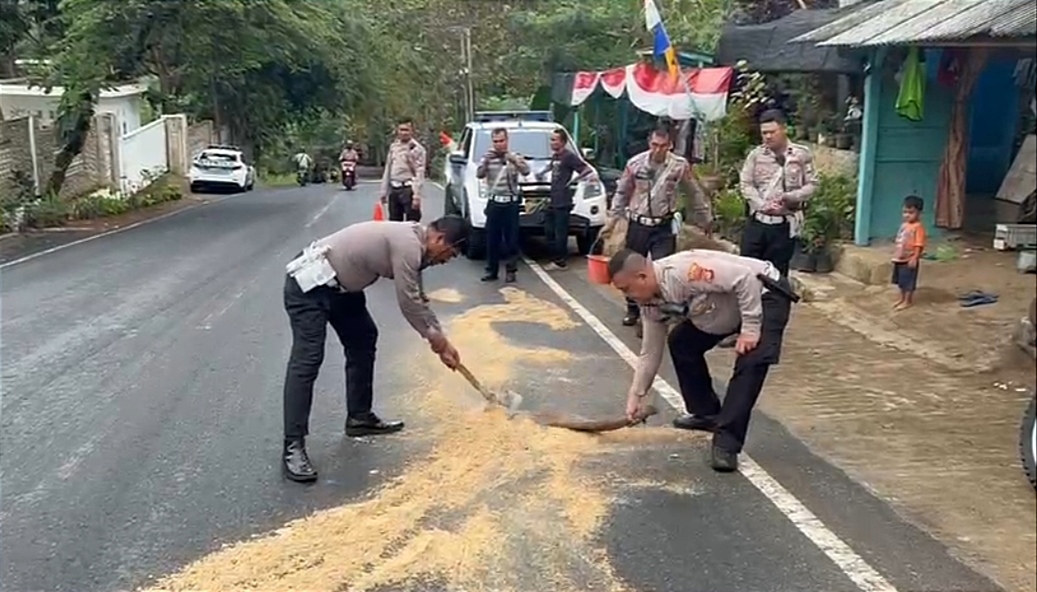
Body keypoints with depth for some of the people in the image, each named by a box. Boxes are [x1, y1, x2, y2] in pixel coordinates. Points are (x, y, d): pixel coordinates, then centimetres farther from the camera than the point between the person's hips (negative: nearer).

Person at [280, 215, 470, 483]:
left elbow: (417, 299, 20)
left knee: (363, 340, 17)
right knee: (307, 360, -16)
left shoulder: (410, 240, 11)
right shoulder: (407, 245, -20)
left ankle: (359, 417, 27)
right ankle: (293, 447, -16)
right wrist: (433, 336, 0)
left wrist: (442, 341, 21)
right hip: (309, 283, -11)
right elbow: (408, 303, -16)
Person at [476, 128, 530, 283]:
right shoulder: (488, 158, 8)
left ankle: (511, 270, 8)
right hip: (493, 203, 2)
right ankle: (491, 271, 11)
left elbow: (526, 170, -14)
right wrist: (486, 160, -19)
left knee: (511, 239, 0)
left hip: (511, 203, -2)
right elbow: (479, 174, -6)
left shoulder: (514, 157, 3)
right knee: (492, 239, 4)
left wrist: (513, 160, -28)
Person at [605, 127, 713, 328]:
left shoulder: (680, 165, -9)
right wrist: (612, 220, 5)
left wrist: (706, 219, 12)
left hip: (664, 227, -2)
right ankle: (633, 310, 32)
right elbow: (622, 193, 7)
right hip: (638, 225, 2)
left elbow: (695, 194, 5)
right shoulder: (635, 164, -6)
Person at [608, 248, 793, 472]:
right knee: (680, 343, 12)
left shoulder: (682, 271, -36)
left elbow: (745, 277, -35)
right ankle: (706, 413, 24)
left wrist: (750, 329, -29)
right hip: (728, 309, 9)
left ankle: (726, 443, -20)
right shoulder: (651, 303, -7)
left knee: (750, 364, -24)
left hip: (764, 295, -9)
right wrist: (637, 394, 7)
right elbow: (650, 351, 5)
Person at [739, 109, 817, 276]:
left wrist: (791, 196, -17)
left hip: (785, 224, -1)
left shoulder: (802, 154, 0)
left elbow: (812, 184, 1)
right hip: (757, 220, 1)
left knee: (777, 272, 6)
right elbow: (745, 184, -1)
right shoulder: (756, 154, 2)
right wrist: (763, 205, -15)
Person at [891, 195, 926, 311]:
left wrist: (914, 258, -23)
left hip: (909, 260, -8)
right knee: (901, 281, 19)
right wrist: (895, 255, 17)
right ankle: (902, 298, 32)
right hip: (900, 259, 8)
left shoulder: (918, 227, -17)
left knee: (908, 282, 2)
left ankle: (908, 301, 12)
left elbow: (919, 245, -20)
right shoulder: (904, 225, 9)